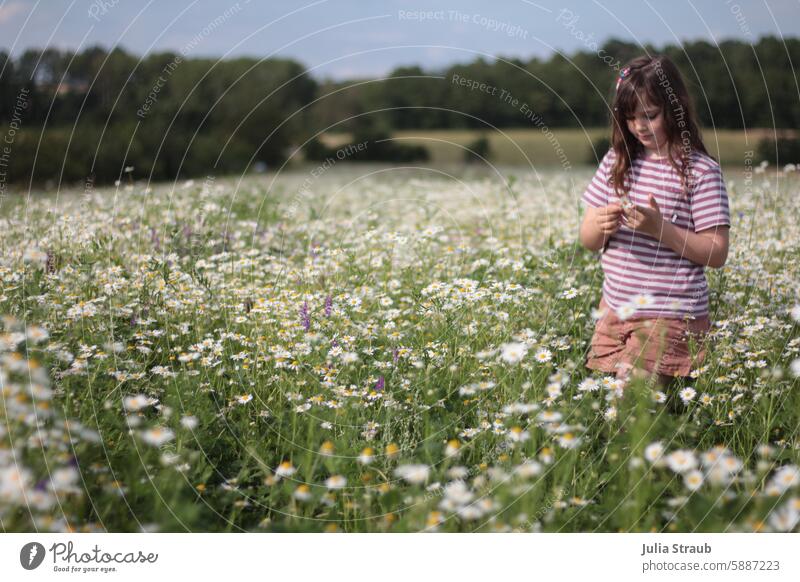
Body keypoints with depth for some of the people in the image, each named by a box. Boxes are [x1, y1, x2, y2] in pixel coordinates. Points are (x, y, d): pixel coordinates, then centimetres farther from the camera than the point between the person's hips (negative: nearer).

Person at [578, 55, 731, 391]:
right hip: (614, 309, 5)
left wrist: (661, 229, -21)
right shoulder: (617, 161, 8)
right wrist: (600, 227, -13)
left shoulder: (702, 171, -7)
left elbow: (717, 254, -9)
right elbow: (587, 240, 10)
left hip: (670, 316, -5)